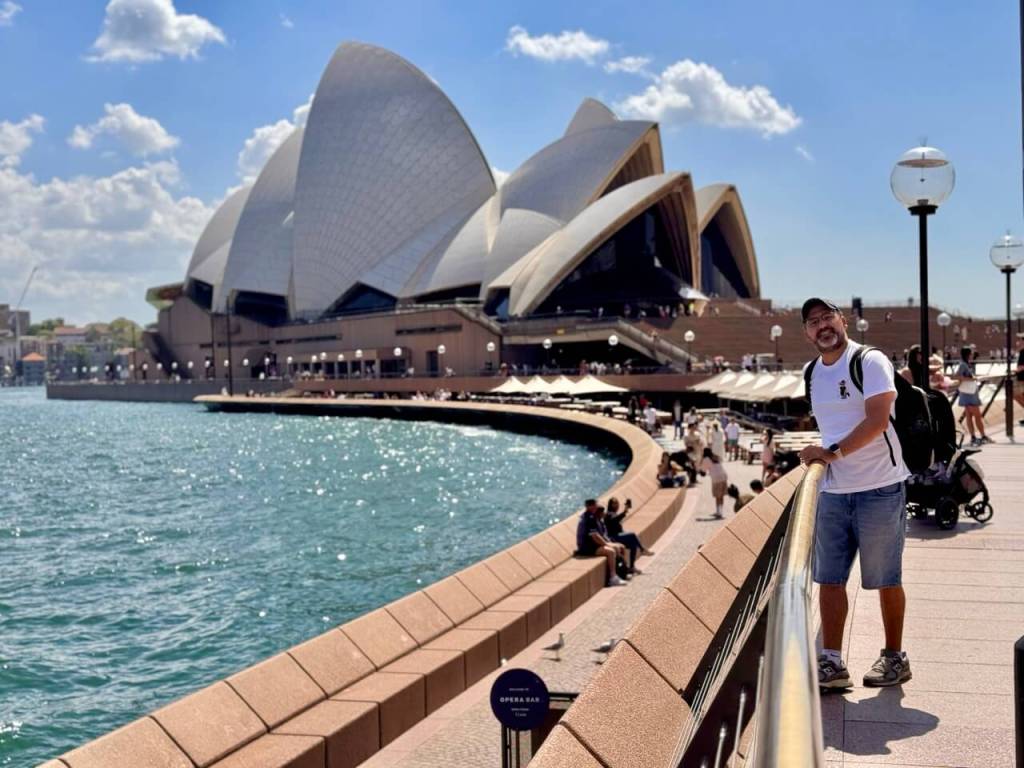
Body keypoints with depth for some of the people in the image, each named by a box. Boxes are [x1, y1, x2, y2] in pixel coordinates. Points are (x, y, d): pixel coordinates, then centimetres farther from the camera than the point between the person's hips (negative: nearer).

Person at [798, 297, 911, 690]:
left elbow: (878, 420, -21)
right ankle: (831, 662, 9)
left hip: (879, 488, -6)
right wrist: (818, 454, 13)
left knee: (886, 580, 5)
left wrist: (833, 452, -24)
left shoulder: (870, 361, -10)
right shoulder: (812, 373, 11)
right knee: (829, 578, 4)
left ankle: (894, 657, 19)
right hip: (831, 491, 6)